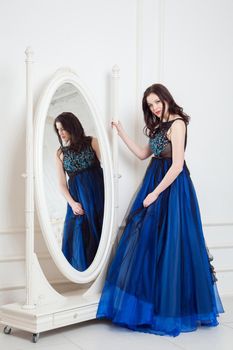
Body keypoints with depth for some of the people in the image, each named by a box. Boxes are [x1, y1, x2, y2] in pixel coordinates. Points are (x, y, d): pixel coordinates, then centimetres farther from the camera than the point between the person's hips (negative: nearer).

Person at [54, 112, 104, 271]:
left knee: (100, 233, -3)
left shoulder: (92, 142, 2)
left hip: (98, 193, -2)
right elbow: (62, 183, 8)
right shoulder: (60, 153, 10)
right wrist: (72, 203, -7)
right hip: (77, 199, 2)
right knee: (79, 238, 0)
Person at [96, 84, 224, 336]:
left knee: (168, 244, -4)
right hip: (154, 181, 9)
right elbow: (143, 154, 19)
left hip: (172, 186, -9)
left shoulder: (177, 123, -13)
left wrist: (154, 194, -16)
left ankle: (171, 308, 9)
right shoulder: (159, 126, 14)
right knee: (148, 242, 10)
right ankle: (151, 301, 21)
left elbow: (177, 166, -18)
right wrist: (121, 133, 13)